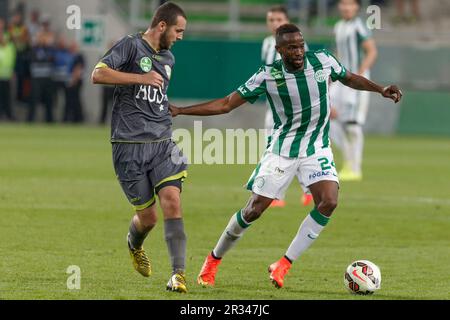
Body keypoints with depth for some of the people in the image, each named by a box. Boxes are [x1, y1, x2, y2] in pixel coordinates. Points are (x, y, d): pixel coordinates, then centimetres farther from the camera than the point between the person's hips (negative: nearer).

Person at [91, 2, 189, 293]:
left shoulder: (168, 59, 20)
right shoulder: (131, 46, -4)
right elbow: (98, 74, -16)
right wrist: (141, 78, -16)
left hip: (162, 143, 5)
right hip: (130, 146, -5)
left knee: (172, 201, -17)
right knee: (148, 216, 0)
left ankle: (179, 273, -18)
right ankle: (134, 246, 37)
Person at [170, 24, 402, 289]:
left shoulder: (323, 61, -8)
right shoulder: (268, 76, -14)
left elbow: (350, 79, 14)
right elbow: (226, 104, -8)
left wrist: (380, 90, 0)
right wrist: (179, 111, -14)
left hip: (317, 148, 2)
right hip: (282, 149, -2)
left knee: (328, 202, -21)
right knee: (254, 210, -4)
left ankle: (283, 265, -11)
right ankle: (213, 261, 19)